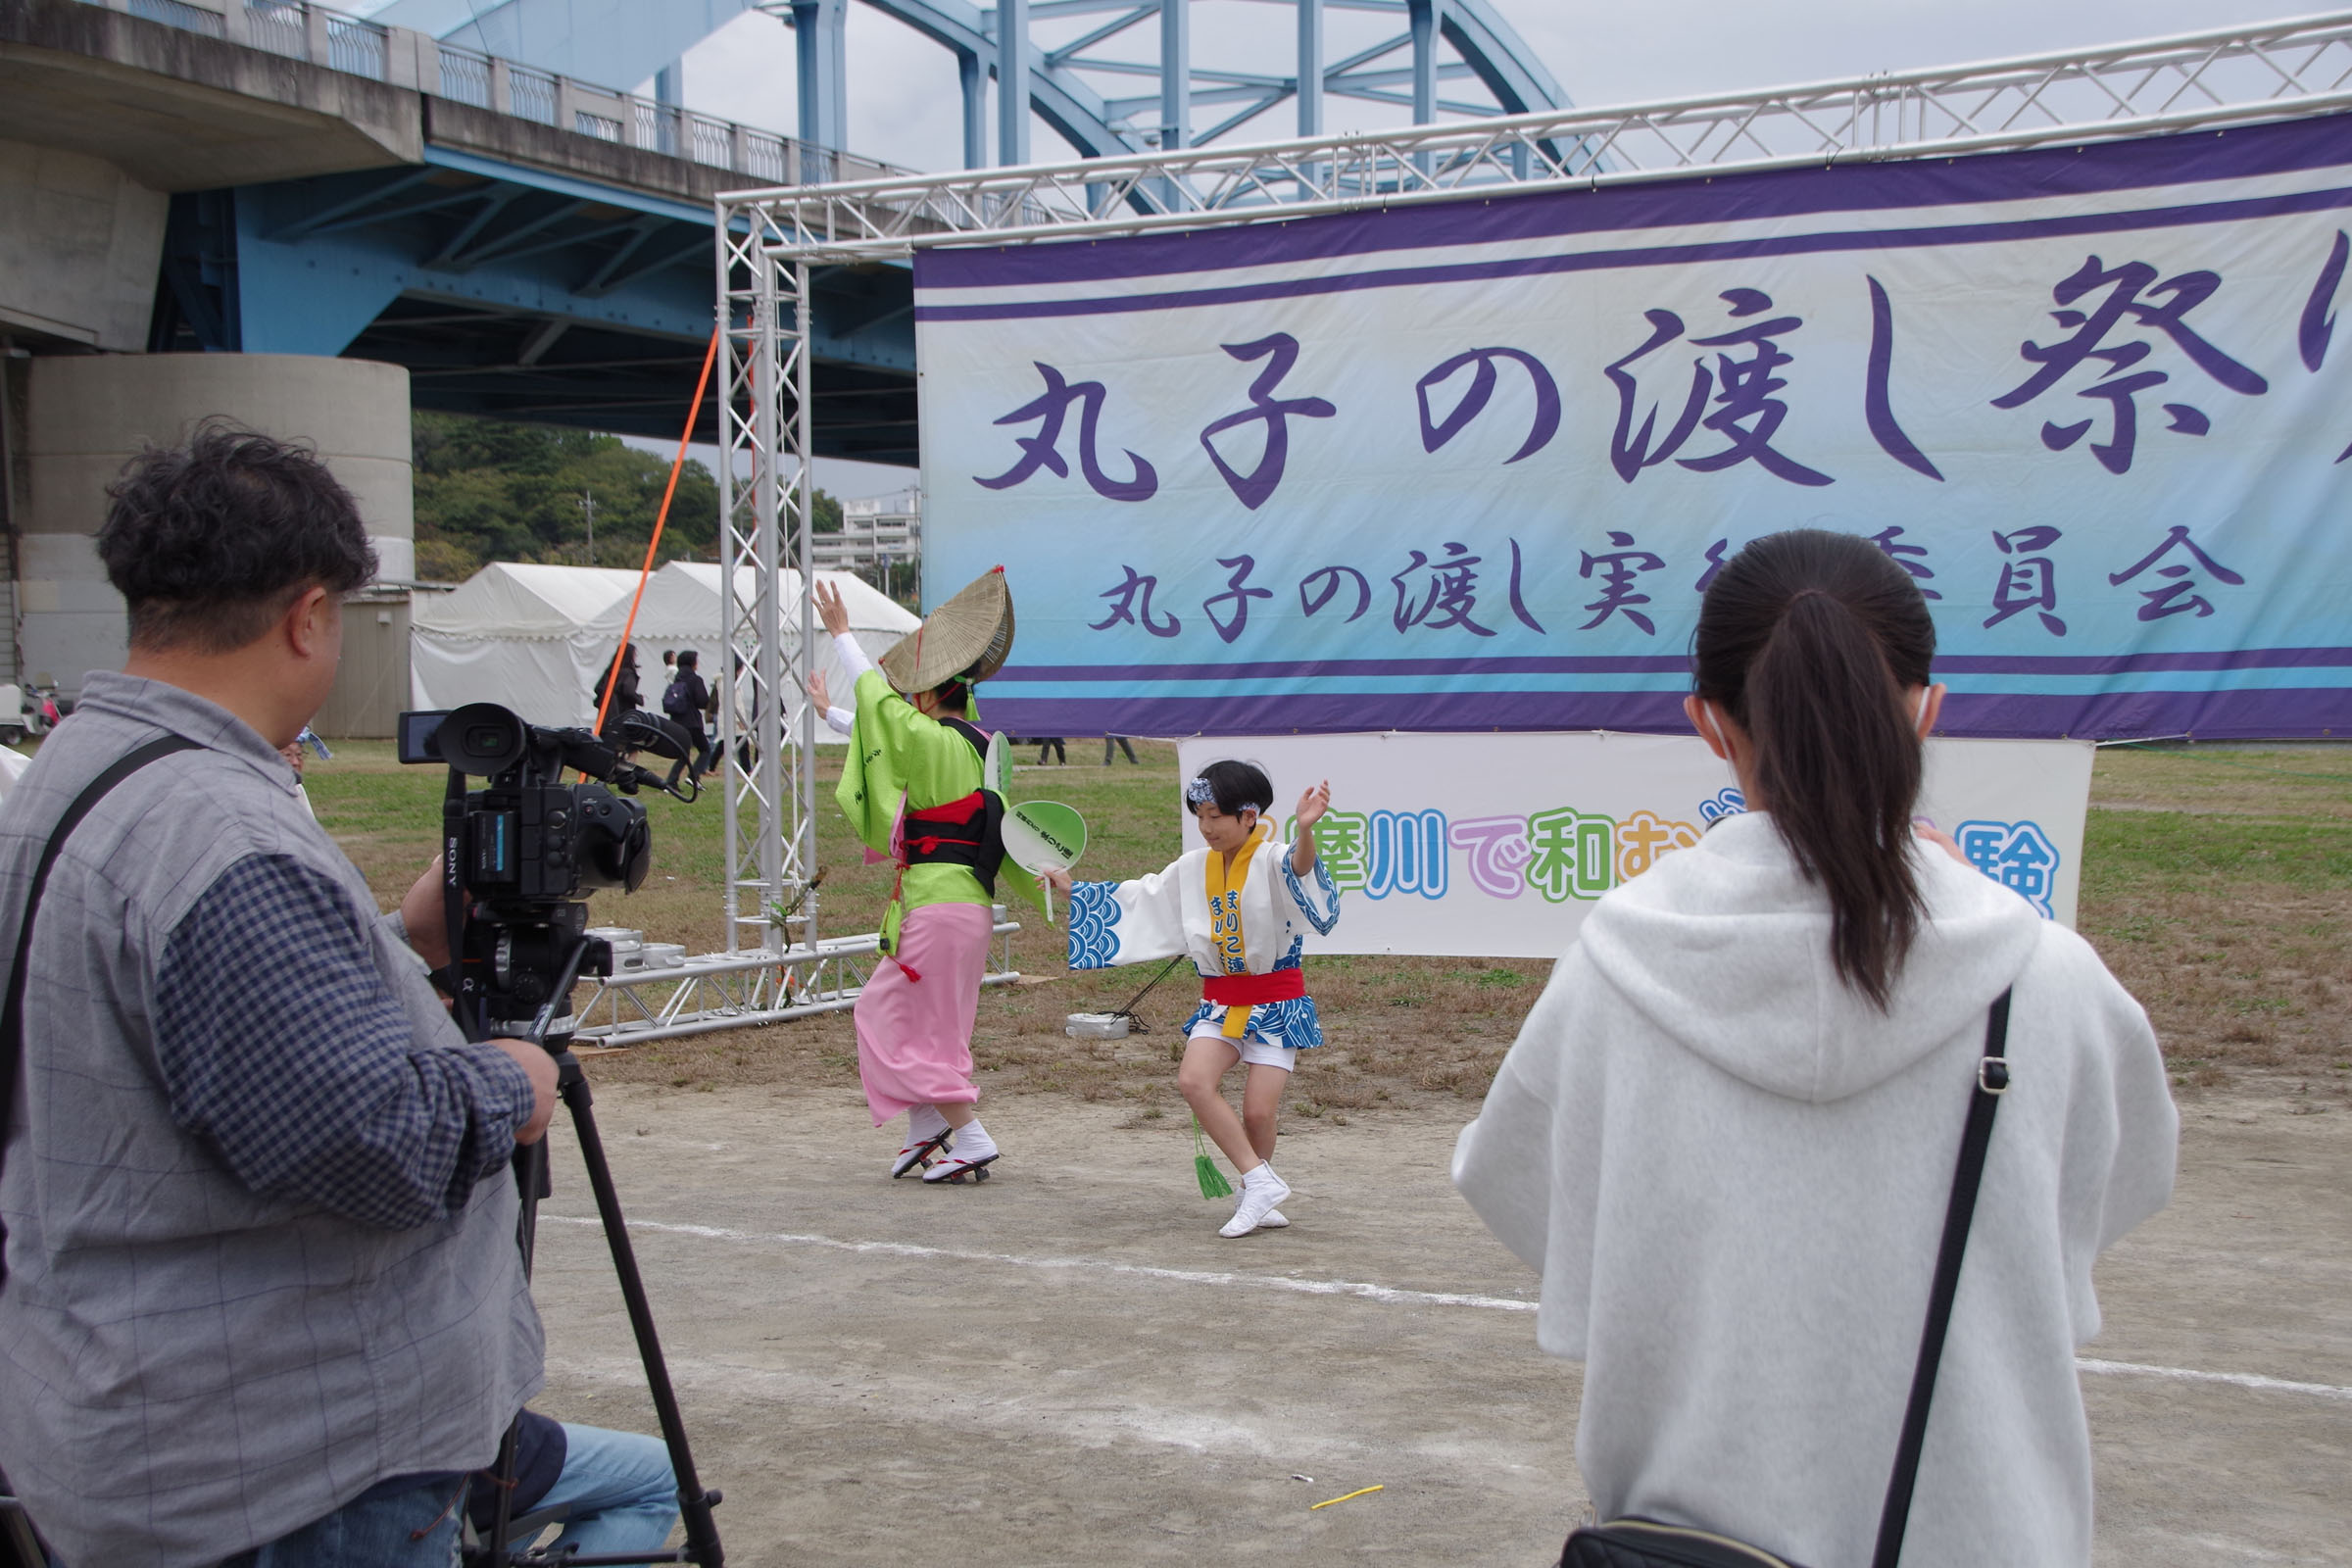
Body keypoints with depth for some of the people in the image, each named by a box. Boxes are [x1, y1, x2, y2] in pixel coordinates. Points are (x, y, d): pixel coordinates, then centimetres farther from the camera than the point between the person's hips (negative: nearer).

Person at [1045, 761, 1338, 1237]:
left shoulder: (1272, 859, -11)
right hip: (1220, 1000, 5)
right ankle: (1262, 1182, -13)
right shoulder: (1193, 868, 8)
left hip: (1277, 1000, -5)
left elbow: (1300, 868, -35)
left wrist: (1304, 830, -57)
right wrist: (1072, 889, 16)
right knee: (1193, 1080, -21)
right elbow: (1136, 900, 19)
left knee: (1258, 1111, -10)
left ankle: (1255, 1195, 19)